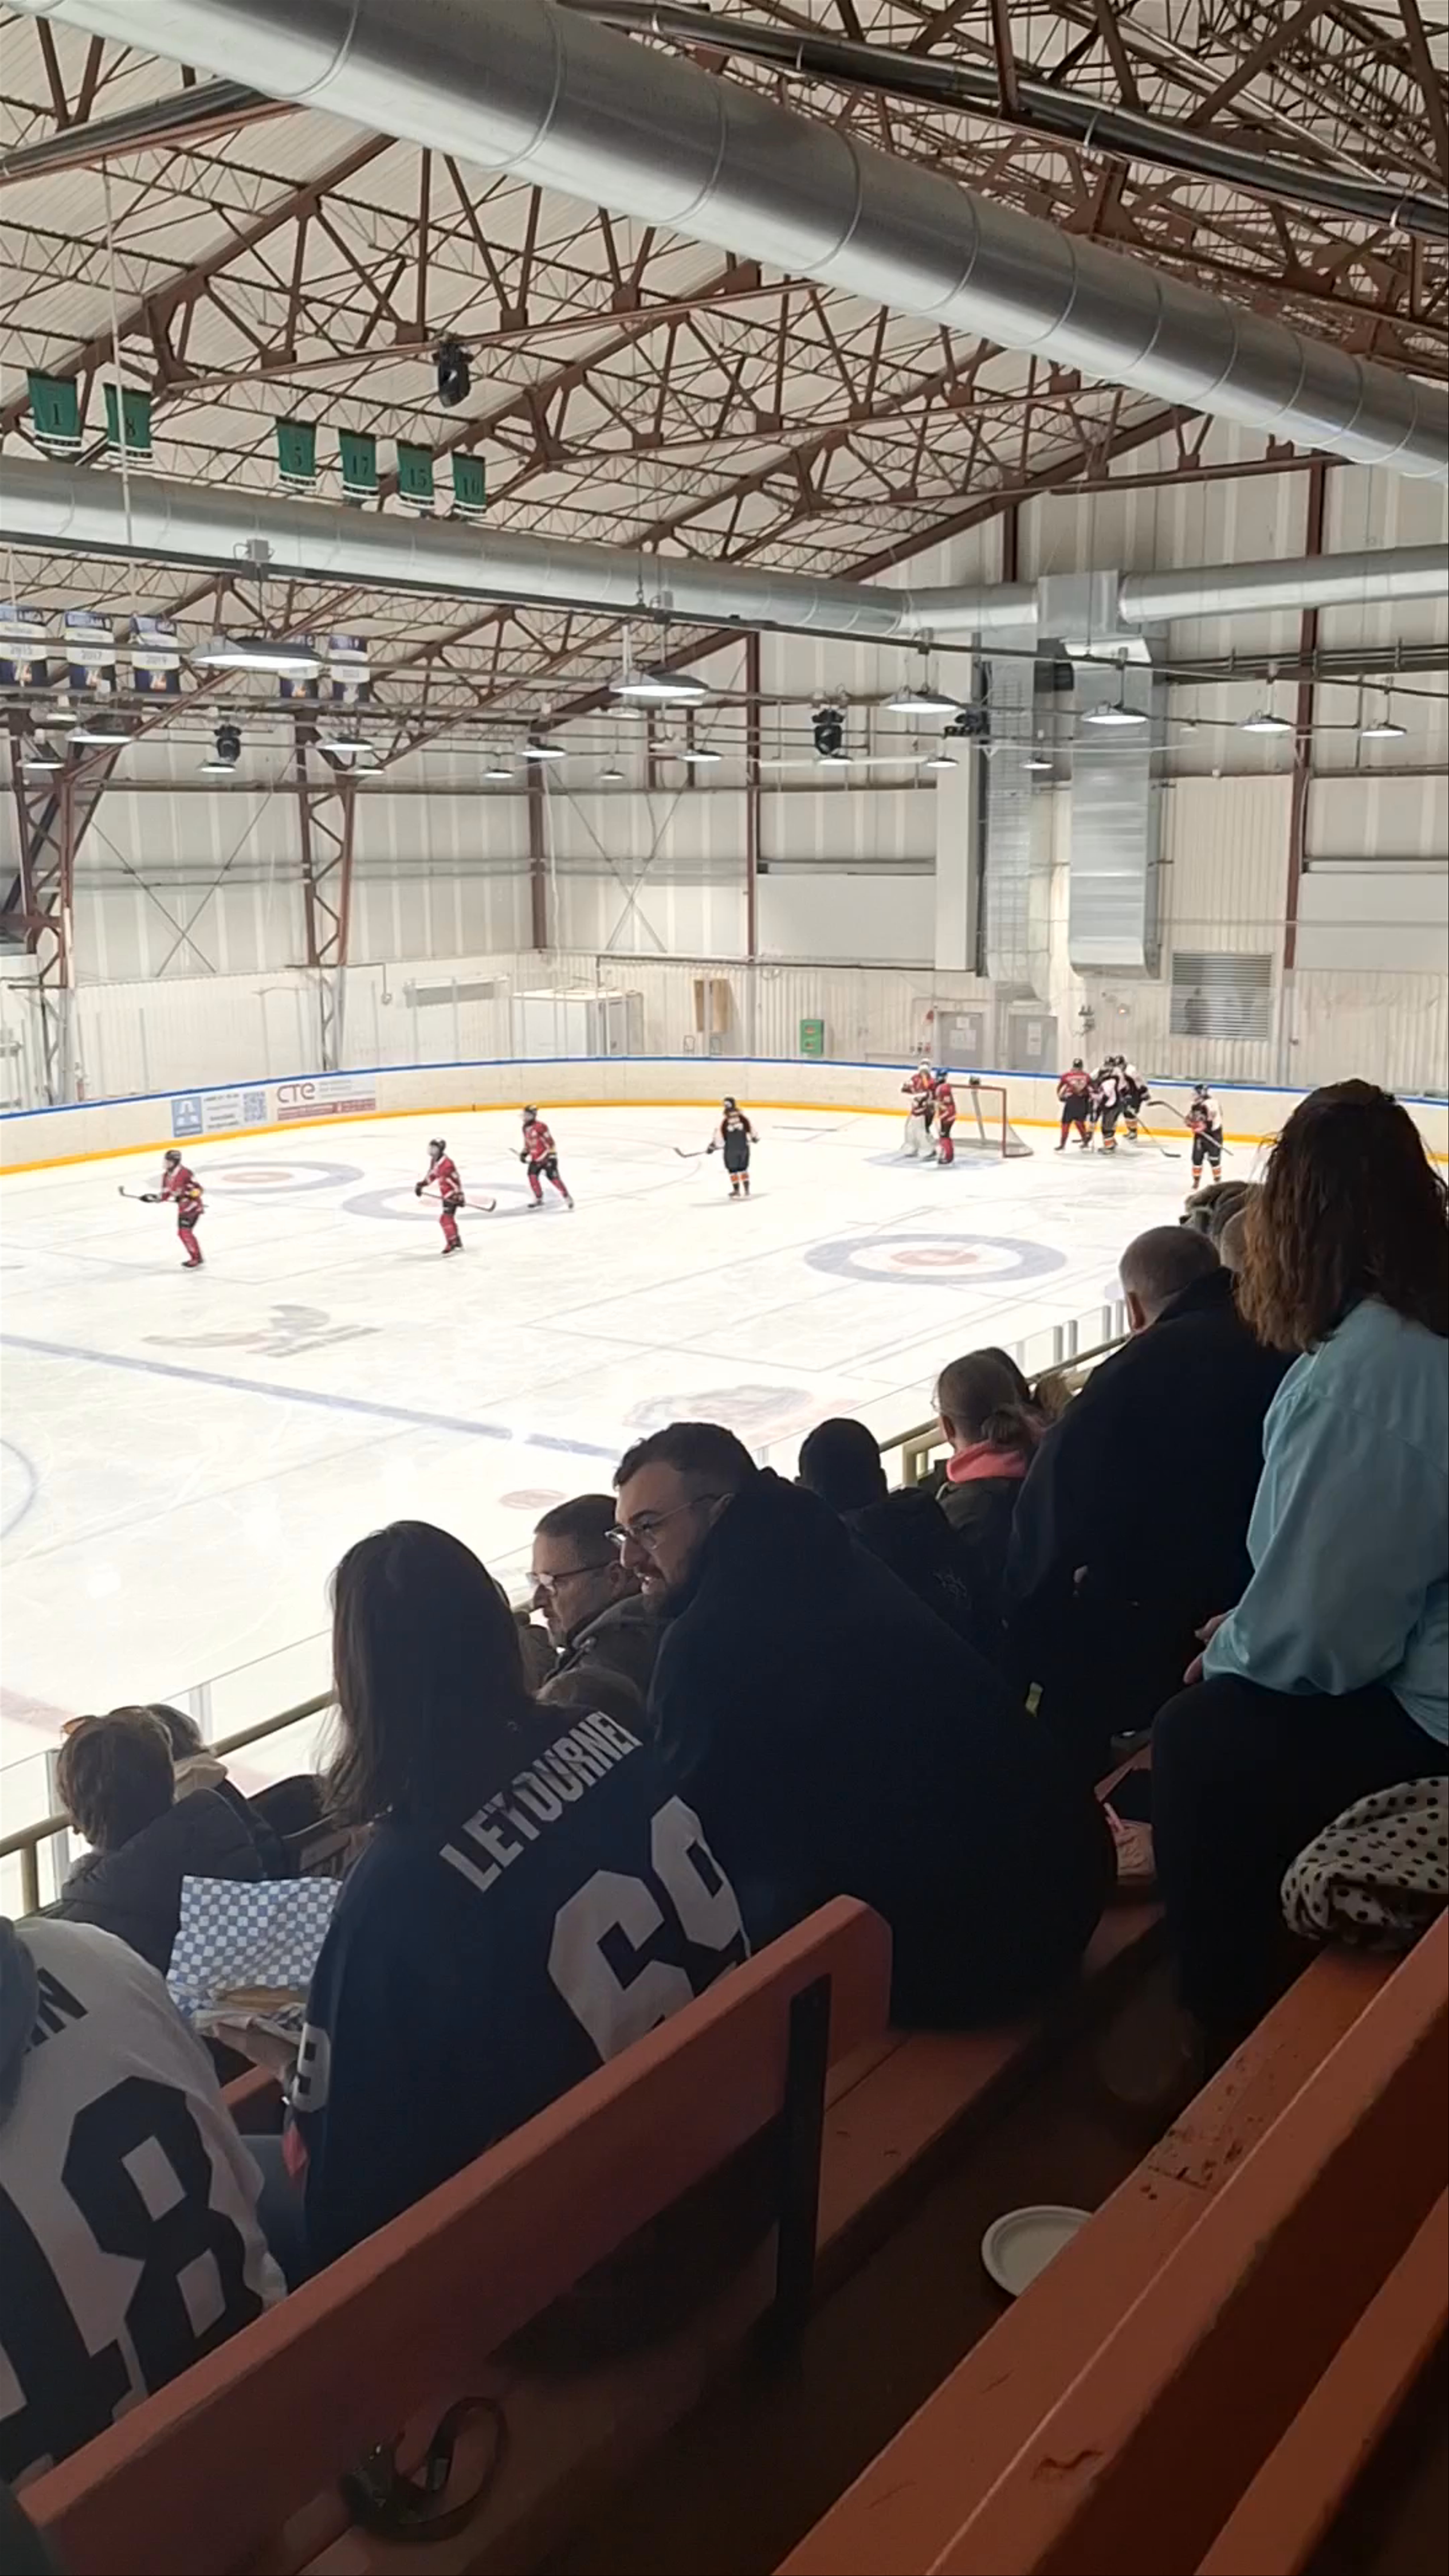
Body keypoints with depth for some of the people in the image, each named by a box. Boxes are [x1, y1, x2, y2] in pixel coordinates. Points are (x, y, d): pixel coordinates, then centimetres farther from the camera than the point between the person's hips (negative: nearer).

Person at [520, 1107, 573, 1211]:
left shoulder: (540, 1127, -21)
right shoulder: (526, 1128, 8)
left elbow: (550, 1142, -20)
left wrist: (552, 1157, -22)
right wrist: (524, 1153, 9)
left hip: (547, 1156, -8)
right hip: (536, 1158, 8)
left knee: (553, 1177, -15)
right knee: (532, 1175, -4)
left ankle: (567, 1198, -7)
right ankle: (539, 1200, 7)